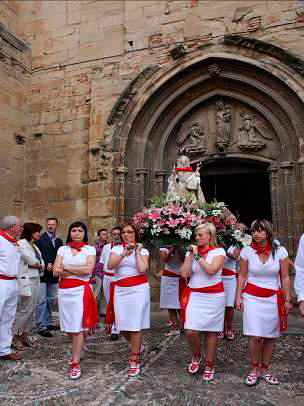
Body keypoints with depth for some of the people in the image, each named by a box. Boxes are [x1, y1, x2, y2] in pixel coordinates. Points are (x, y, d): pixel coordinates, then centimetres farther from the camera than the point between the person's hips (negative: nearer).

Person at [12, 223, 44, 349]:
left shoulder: (34, 246, 17)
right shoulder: (22, 243, -8)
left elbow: (41, 263, 13)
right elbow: (31, 261, -13)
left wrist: (38, 264, -5)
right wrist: (39, 264, 4)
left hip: (36, 279, 8)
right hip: (27, 279, -8)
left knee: (32, 309, 9)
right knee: (26, 309, -4)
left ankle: (24, 335, 19)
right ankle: (16, 337, 8)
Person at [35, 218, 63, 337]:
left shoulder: (59, 241, 12)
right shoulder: (40, 238, -5)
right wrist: (45, 265, -16)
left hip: (54, 275, 6)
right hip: (42, 274, -6)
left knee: (50, 300, 14)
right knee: (41, 301, -5)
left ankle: (48, 323, 25)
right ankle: (41, 327, 1)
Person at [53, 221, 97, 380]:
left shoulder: (90, 249, 1)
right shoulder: (63, 249, 7)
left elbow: (88, 269, -14)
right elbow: (56, 271, -3)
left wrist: (67, 267, -7)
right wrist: (78, 270, -9)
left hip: (81, 291, -3)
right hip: (64, 291, 4)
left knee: (78, 327, -5)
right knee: (68, 326, 13)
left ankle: (75, 364, 4)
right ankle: (76, 351, 37)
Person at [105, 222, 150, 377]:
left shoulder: (143, 250, 3)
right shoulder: (116, 249, 7)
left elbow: (142, 269, -15)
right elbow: (110, 266, -11)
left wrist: (137, 252, -6)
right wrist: (125, 253, -15)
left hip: (138, 289, -2)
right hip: (120, 290, 3)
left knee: (136, 325, 0)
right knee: (123, 326, 8)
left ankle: (134, 361, 14)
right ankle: (136, 346, 38)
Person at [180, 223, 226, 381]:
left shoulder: (219, 251, -3)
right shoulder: (191, 252, 6)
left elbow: (211, 270, -19)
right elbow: (184, 273, -5)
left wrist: (197, 255, -13)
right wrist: (191, 255, -8)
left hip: (213, 296, -2)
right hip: (194, 296, 2)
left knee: (211, 332, 6)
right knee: (190, 331, -8)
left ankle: (209, 366, 25)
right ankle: (196, 357, 23)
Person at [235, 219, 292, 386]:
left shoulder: (280, 251, -4)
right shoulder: (247, 251, -5)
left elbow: (285, 278, 1)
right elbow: (242, 276, 2)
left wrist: (287, 300, 1)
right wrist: (238, 297, -2)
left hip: (273, 299, 1)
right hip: (252, 297, -1)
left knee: (270, 337, 8)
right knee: (255, 337, -7)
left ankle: (264, 370, 27)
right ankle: (254, 369, 15)